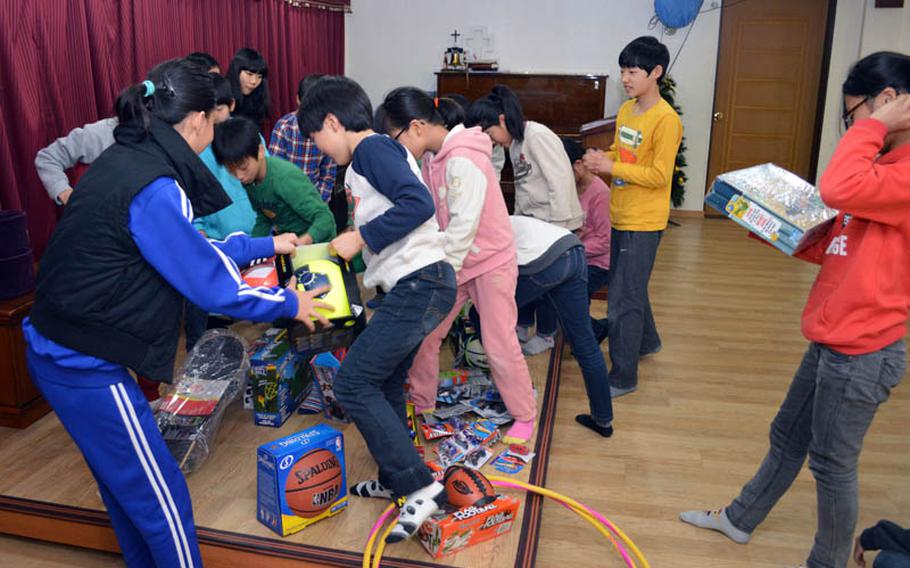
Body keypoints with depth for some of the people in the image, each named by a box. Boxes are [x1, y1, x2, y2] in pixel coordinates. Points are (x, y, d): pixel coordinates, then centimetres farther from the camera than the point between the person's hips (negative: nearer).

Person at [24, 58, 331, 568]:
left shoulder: (129, 160, 6)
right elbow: (210, 286, -18)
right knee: (161, 499, 5)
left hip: (61, 349, 10)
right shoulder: (153, 188, -23)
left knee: (125, 483, 25)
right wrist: (289, 304, -4)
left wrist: (266, 245, 22)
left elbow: (190, 250, 15)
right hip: (85, 367, -10)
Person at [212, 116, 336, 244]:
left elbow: (325, 218, -28)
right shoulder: (248, 179, -4)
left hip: (316, 245, -5)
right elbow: (263, 219, 8)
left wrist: (303, 242, -45)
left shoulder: (285, 177, -26)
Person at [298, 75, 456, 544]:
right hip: (418, 283, 10)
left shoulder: (371, 148, -8)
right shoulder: (375, 154, 22)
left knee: (353, 383, -7)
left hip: (419, 285, -10)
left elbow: (418, 203, -23)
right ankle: (396, 481, 29)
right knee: (384, 382, 17)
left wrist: (361, 238, -16)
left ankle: (420, 488, -3)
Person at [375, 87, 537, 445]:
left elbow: (464, 224, -27)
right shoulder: (432, 157, 1)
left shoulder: (463, 160, -26)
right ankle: (421, 401, 29)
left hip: (490, 262, -8)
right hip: (452, 261, 8)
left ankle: (525, 416, 22)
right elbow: (430, 214, 2)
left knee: (499, 345, 1)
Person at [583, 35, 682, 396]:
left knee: (624, 299, -6)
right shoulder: (626, 109, 8)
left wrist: (612, 167, -23)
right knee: (630, 286, 23)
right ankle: (647, 341, 46)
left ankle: (623, 377, 5)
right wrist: (601, 158, -2)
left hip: (643, 221, -9)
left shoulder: (666, 120, -17)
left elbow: (659, 175, -20)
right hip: (621, 215, 9)